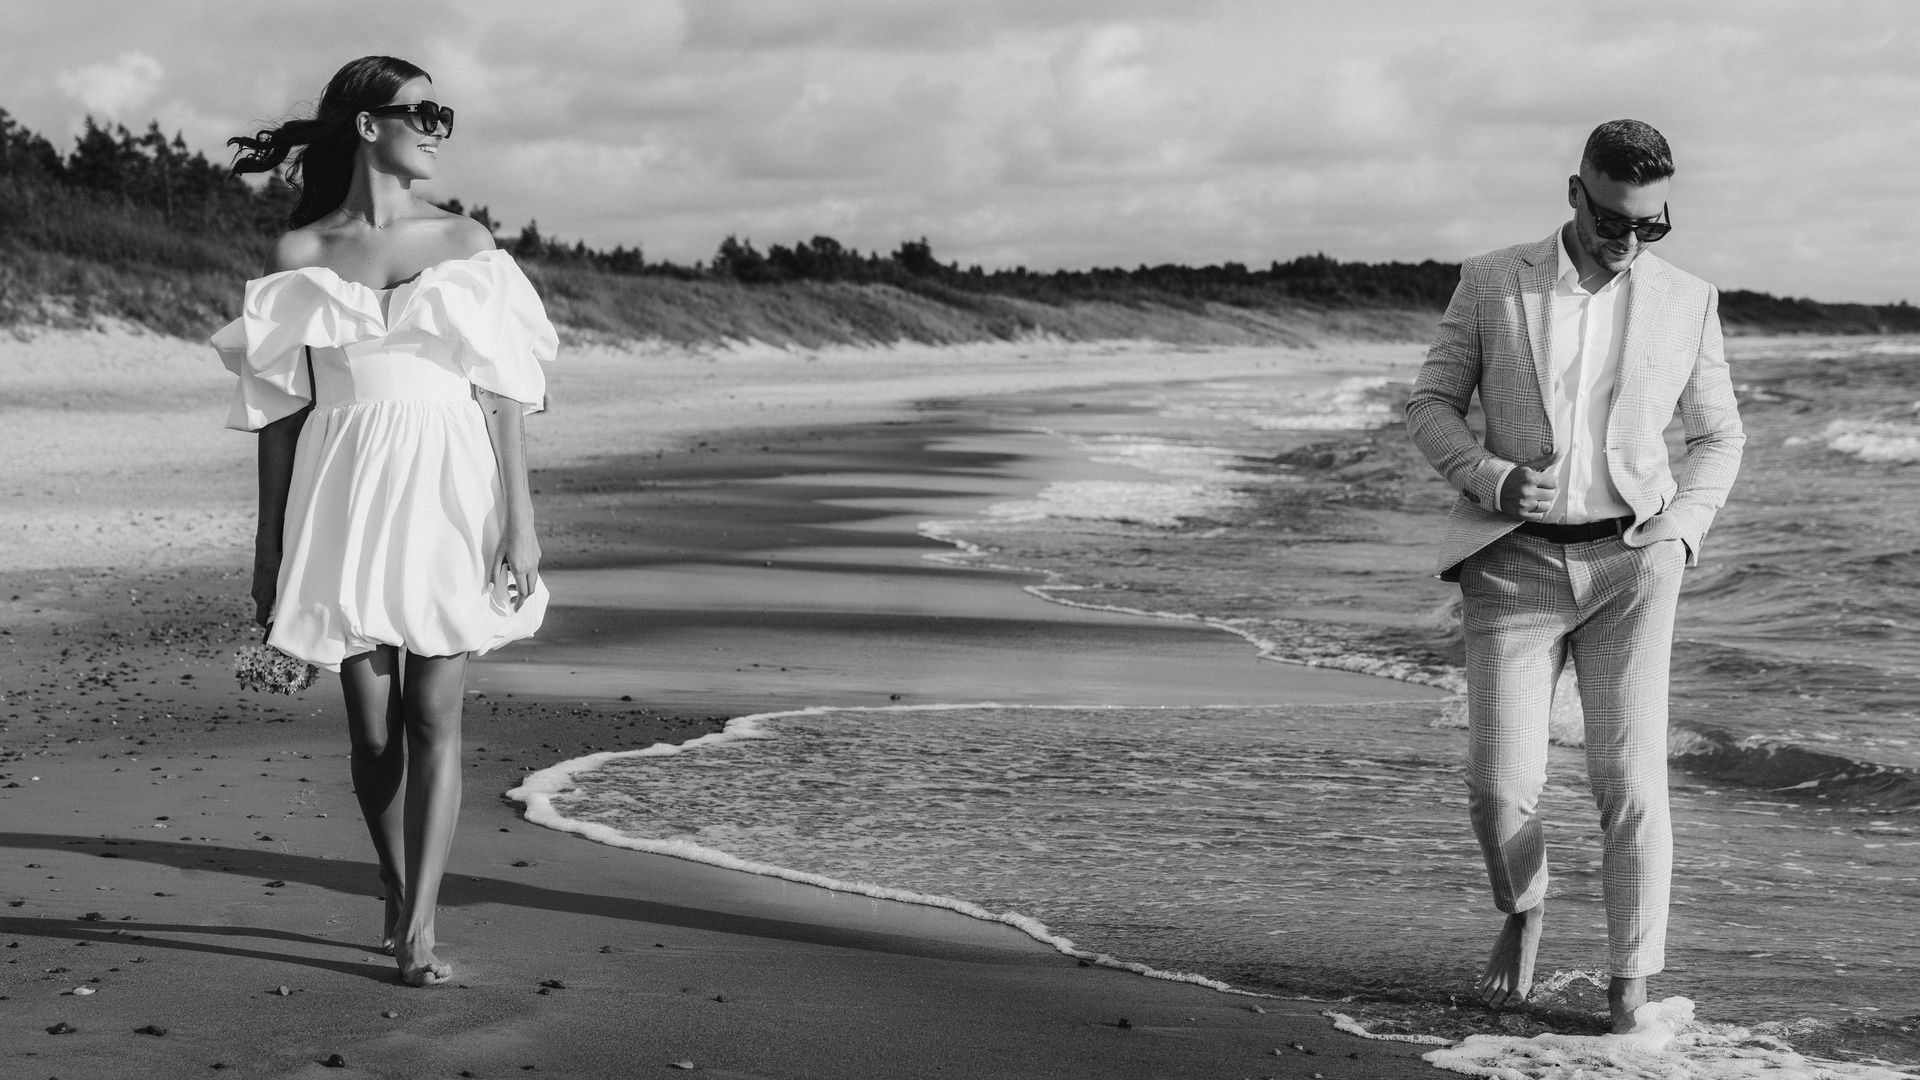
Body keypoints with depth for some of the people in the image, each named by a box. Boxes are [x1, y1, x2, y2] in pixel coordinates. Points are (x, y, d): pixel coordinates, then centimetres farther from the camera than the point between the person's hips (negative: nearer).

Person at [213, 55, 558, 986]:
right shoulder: (297, 259, 3)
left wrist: (519, 515, -3)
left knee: (433, 717, -5)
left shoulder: (464, 244, 5)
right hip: (347, 505, 0)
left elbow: (501, 388, 3)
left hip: (450, 498, 0)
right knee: (372, 726, 5)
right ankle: (397, 889, 27)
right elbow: (280, 404, 6)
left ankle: (418, 925, -4)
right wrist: (269, 541, 5)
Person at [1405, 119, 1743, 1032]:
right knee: (1500, 790, -6)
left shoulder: (1687, 301, 3)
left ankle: (1630, 997, 1)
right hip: (1514, 563, 0)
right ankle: (1523, 908, 27)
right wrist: (1494, 480, -13)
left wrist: (1679, 533, -3)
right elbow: (1430, 405, 5)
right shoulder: (1492, 283, 0)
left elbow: (1718, 437, 13)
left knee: (1630, 784, -10)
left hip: (1629, 563, 0)